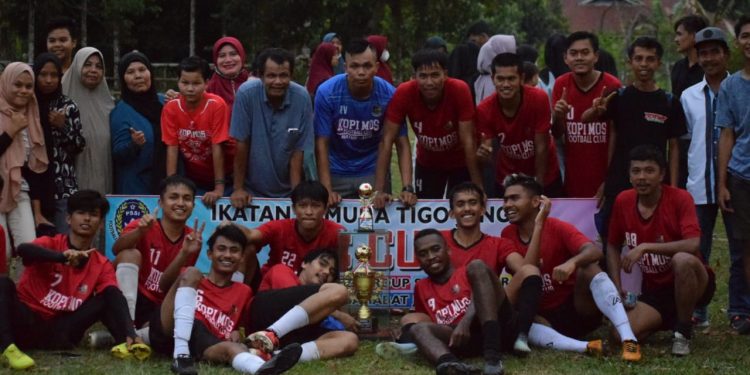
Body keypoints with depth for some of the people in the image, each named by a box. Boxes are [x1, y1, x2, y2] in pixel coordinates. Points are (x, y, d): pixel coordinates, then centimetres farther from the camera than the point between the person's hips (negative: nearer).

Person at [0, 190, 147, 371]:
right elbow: (23, 249, -29)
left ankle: (125, 343, -32)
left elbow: (116, 298, -15)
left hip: (58, 333, 3)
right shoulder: (51, 244, -5)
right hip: (25, 322, -3)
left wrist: (129, 334, -35)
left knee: (108, 298, -8)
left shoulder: (102, 265, 3)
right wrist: (62, 257, -48)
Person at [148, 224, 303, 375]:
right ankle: (180, 356, -37)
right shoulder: (191, 278, 21)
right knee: (191, 273, -19)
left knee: (234, 348, -33)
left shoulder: (243, 292, 27)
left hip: (202, 345, 1)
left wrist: (238, 333, 4)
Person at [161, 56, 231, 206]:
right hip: (192, 180, 2)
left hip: (219, 177, -2)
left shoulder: (217, 105, -19)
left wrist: (219, 188, -22)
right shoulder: (170, 108, -11)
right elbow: (172, 148, -10)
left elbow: (217, 147, -20)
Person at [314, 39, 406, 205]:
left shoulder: (389, 95, -17)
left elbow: (402, 144, -12)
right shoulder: (327, 93, -19)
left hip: (374, 172, 1)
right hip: (336, 172, 0)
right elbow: (322, 145, -15)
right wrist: (327, 190, -22)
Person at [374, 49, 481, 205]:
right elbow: (387, 140, -25)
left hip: (460, 162, -1)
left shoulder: (460, 90, -31)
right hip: (427, 163, 1)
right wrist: (379, 190, -30)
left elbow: (468, 141, -27)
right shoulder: (404, 93, -28)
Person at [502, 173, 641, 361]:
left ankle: (628, 339, -43)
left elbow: (594, 251, -28)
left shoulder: (557, 228, -10)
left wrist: (572, 262, -47)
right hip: (544, 317, 2)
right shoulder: (508, 236, 1)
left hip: (577, 308, -2)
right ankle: (588, 347, -43)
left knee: (589, 268, -31)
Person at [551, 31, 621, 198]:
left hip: (603, 182, -4)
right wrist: (558, 116, -14)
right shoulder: (561, 85, 2)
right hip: (573, 181, 4)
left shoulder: (612, 86, -10)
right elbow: (557, 134, 8)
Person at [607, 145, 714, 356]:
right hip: (654, 289, 5)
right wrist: (617, 288, 1)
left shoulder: (680, 199, -16)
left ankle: (683, 331, -15)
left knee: (682, 260, -39)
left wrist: (645, 247, -32)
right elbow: (613, 246, 12)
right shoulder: (623, 202, -2)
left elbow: (693, 245, -31)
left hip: (692, 284, -5)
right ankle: (669, 320, 15)